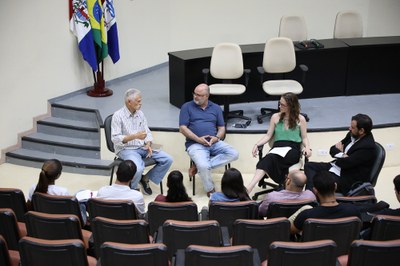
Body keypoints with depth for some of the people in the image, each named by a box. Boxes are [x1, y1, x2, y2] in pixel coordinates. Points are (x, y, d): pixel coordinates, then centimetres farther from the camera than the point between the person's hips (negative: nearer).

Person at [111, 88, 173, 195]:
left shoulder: (140, 113, 10)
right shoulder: (118, 115, -10)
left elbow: (147, 132, 14)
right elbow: (115, 139, -16)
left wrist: (148, 144, -8)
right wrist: (135, 136, -25)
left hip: (142, 147, 7)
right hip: (126, 149, -7)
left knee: (167, 159, -10)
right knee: (138, 168, -36)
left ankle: (146, 178, 8)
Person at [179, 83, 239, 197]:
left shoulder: (216, 108, 16)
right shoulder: (187, 107, 6)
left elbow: (221, 128, 15)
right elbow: (182, 128, -1)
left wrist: (217, 138, -8)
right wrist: (198, 139, -14)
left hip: (214, 143, 4)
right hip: (195, 144, -4)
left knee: (234, 154, -21)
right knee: (204, 166, -32)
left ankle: (199, 167, -16)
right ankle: (210, 190, -2)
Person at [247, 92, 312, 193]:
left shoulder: (300, 119, 10)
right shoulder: (275, 117, 16)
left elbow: (304, 138, 12)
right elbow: (268, 135, 15)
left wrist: (307, 147, -10)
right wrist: (257, 144, -2)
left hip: (293, 149, -2)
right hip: (277, 146, 2)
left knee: (270, 159, -37)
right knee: (270, 158, -38)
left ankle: (249, 188, -48)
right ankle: (249, 188, -52)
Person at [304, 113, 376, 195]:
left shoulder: (367, 146, -23)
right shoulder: (352, 135, 2)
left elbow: (345, 163, -23)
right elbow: (332, 149, 5)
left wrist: (339, 152, -3)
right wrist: (342, 154, -17)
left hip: (348, 179, -10)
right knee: (309, 166, 2)